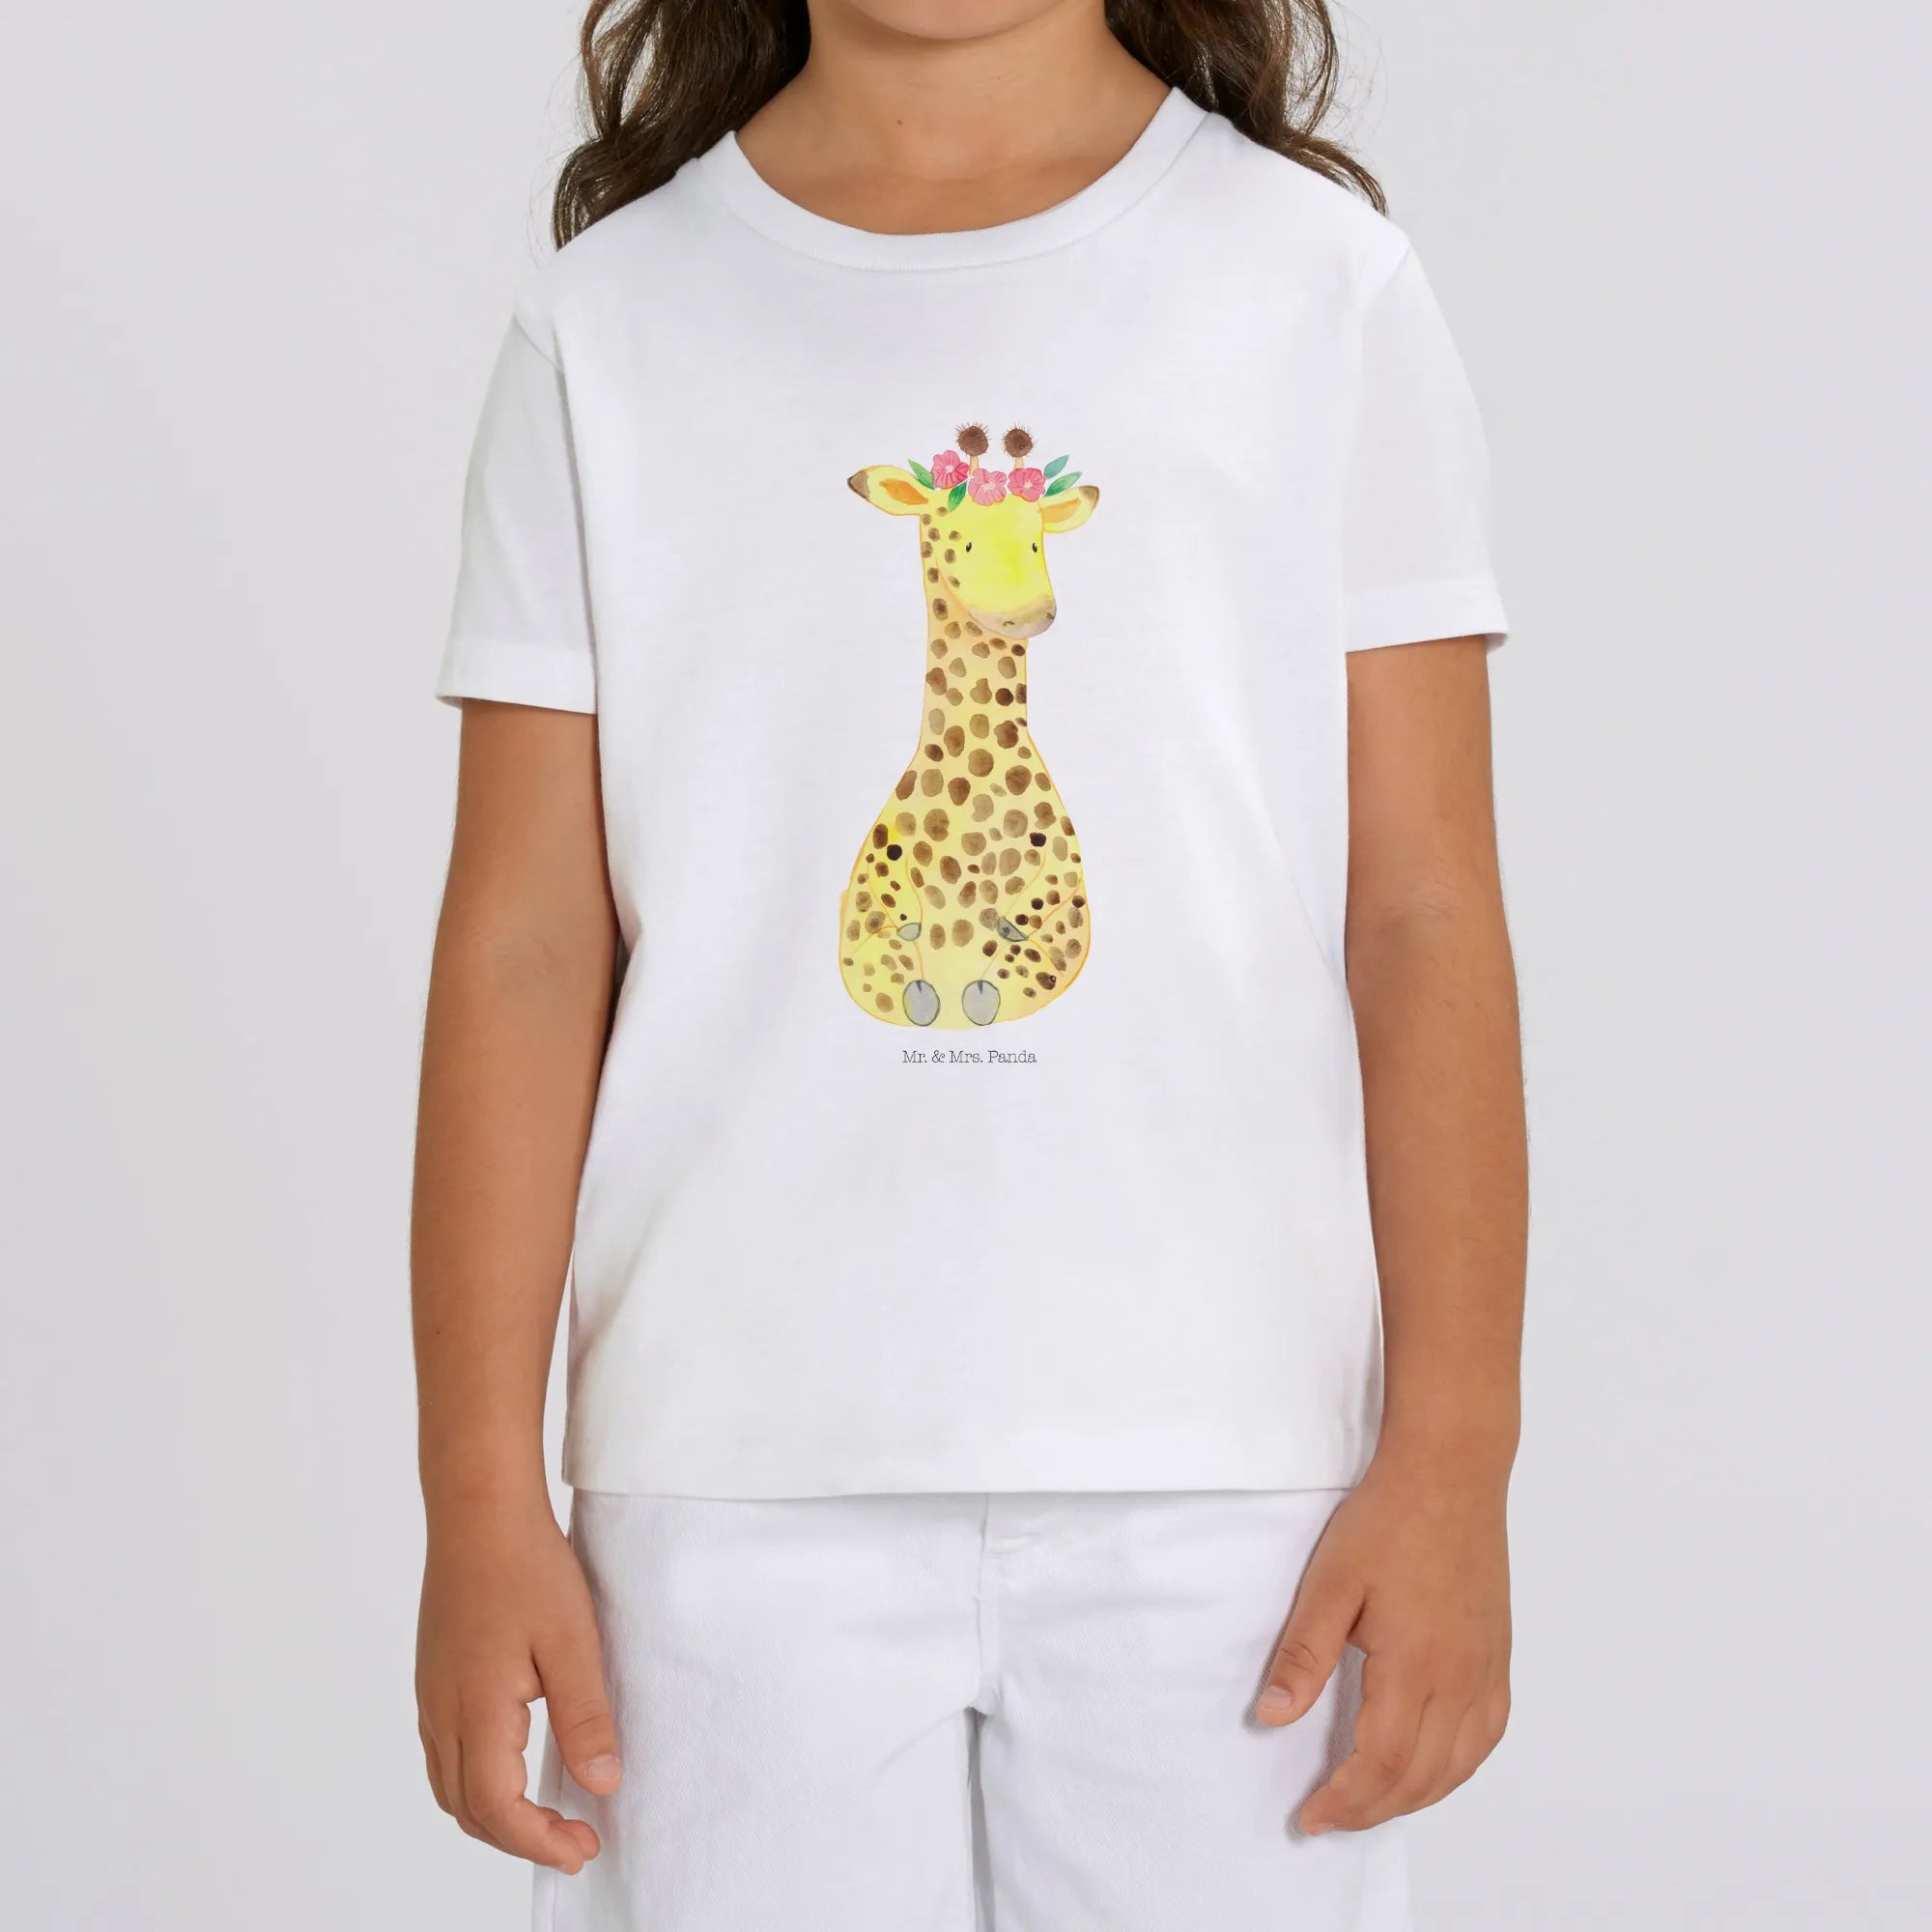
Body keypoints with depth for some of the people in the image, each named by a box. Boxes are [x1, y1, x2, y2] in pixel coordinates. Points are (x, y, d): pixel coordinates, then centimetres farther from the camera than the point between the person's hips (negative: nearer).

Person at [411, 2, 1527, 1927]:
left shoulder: (1318, 278, 4)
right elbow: (524, 951, 3)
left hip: (1226, 1471, 0)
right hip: (740, 1479, 1)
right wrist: (482, 1497, 0)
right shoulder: (612, 322, 6)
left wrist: (1452, 1461, -4)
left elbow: (1425, 918, 1)